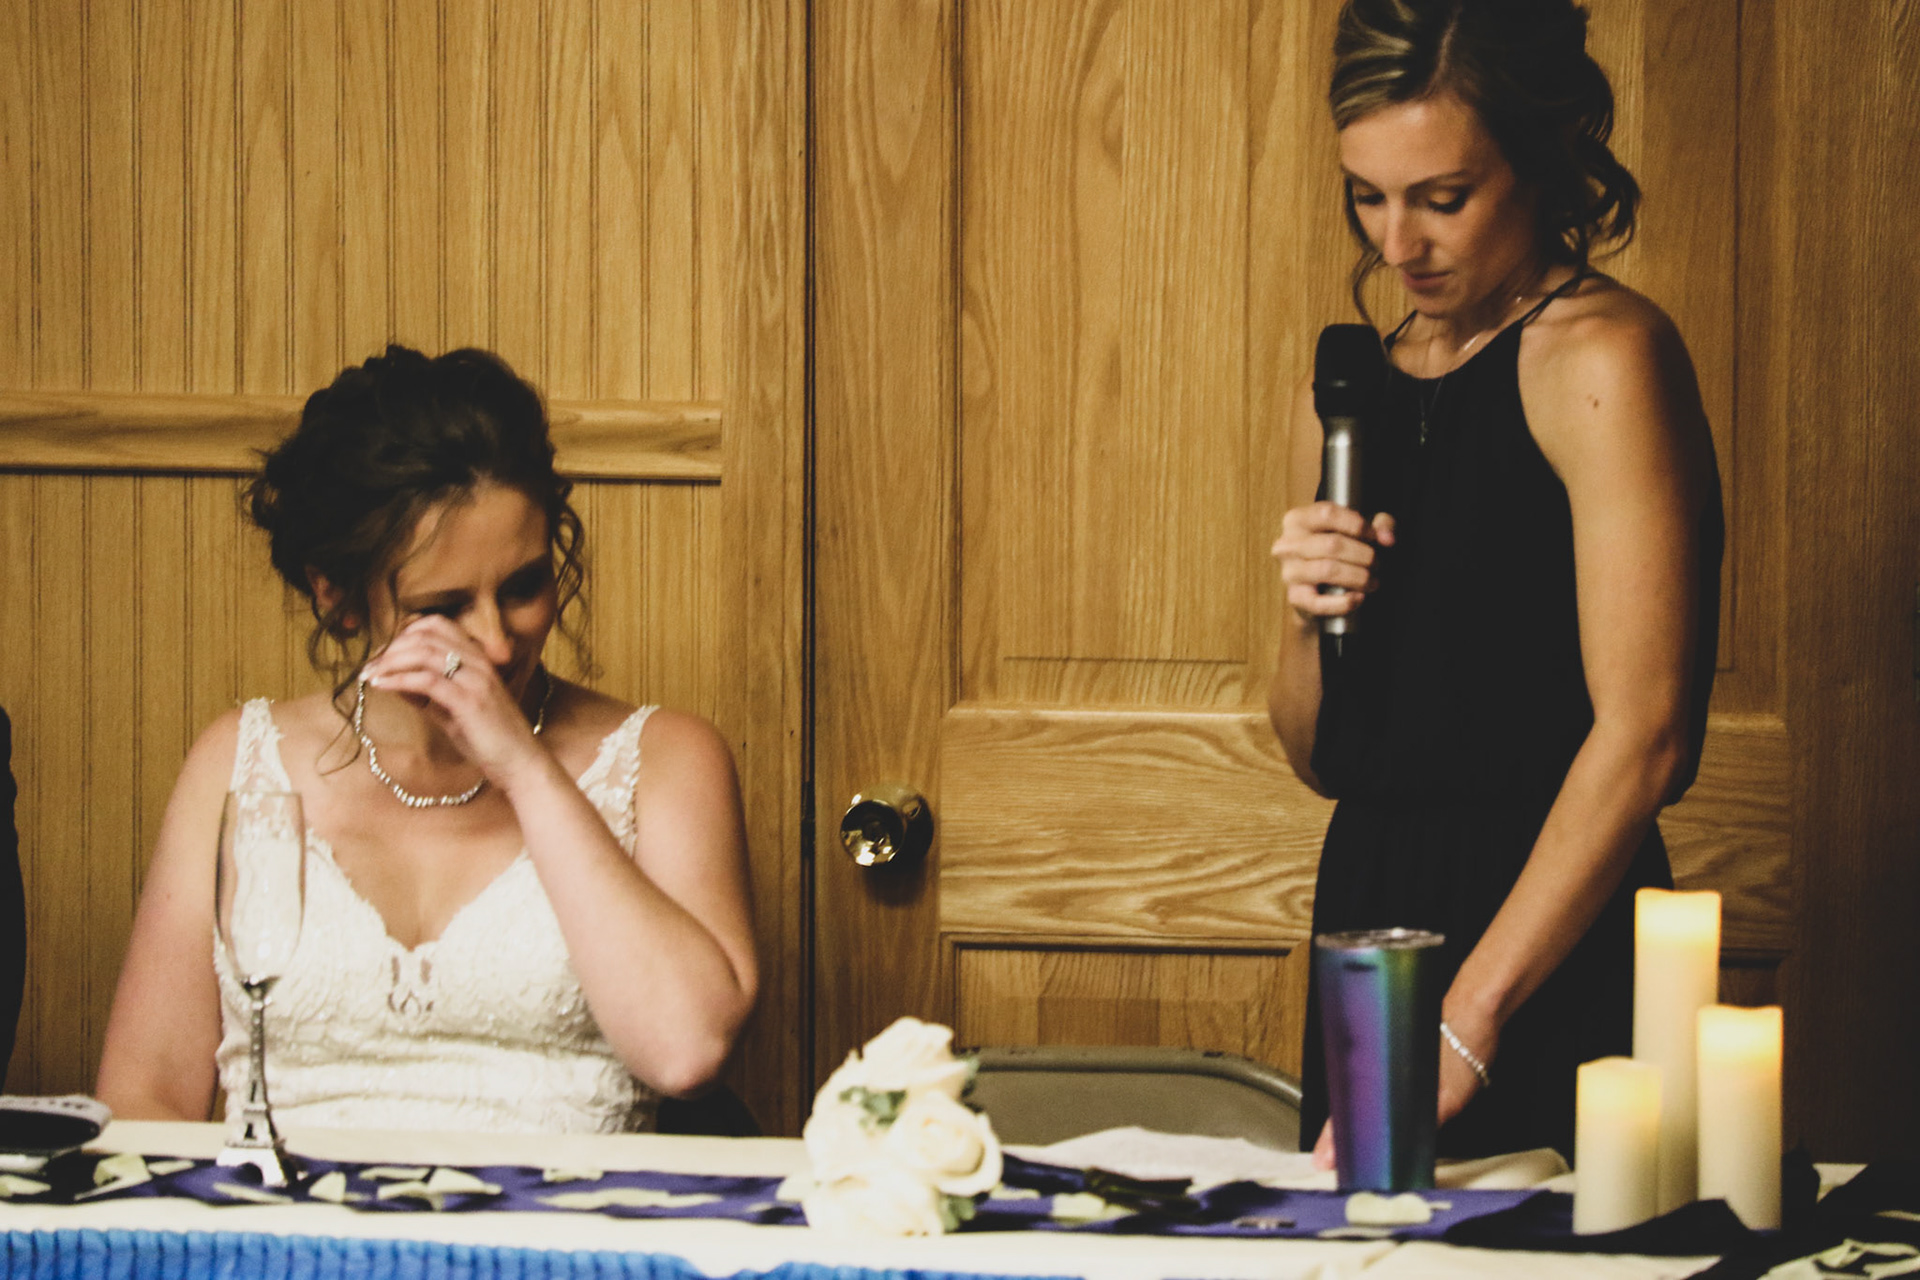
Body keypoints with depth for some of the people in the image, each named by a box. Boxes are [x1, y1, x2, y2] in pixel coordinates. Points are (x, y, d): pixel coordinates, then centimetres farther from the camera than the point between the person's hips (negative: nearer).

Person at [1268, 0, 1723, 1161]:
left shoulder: (1605, 358, -9)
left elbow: (1643, 734, -18)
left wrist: (1469, 1018, -22)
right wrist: (1315, 621, -3)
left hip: (1555, 958, -6)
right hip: (1369, 916, 7)